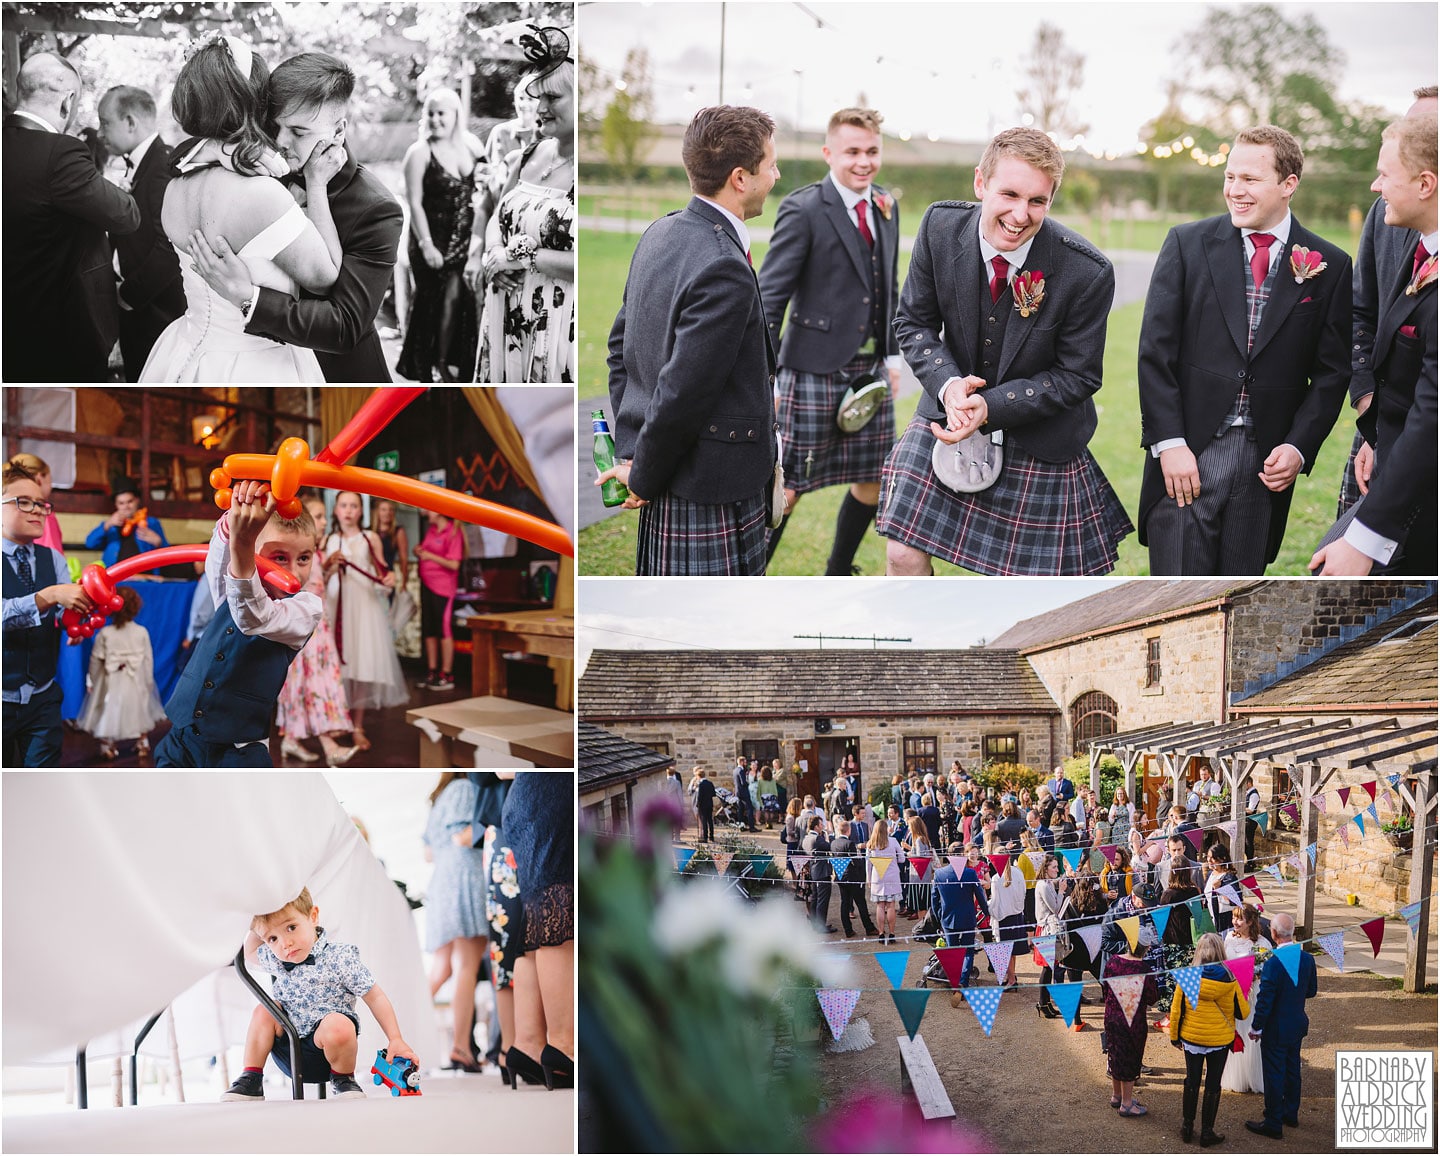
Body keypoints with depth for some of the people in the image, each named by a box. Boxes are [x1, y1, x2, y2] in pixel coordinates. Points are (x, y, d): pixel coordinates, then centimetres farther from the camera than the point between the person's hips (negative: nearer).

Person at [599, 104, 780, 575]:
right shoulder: (724, 271, -23)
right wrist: (643, 477, -9)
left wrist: (633, 449, 14)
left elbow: (621, 344, 15)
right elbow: (681, 395, -23)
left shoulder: (661, 233, 7)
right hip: (713, 498, -10)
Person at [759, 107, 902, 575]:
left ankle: (837, 579, 31)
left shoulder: (886, 208, 10)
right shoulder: (803, 210, -12)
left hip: (870, 371, 7)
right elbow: (769, 299, -13)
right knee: (786, 488, -3)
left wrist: (892, 356, 15)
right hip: (814, 371, -7)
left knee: (872, 482, 13)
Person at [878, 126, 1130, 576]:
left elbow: (1078, 376, -14)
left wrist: (991, 406, -26)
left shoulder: (1087, 273, -23)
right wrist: (947, 384, -23)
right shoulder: (940, 226, -14)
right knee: (903, 556, -5)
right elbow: (913, 321, -3)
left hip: (1039, 442, -2)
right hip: (952, 415, 2)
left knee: (1040, 588, 9)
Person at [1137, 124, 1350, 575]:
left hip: (1266, 465, 1)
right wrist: (1169, 443, -9)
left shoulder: (1330, 266, 5)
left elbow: (1332, 371, 7)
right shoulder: (1188, 243, 2)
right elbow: (1155, 350, -2)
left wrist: (1299, 447, -6)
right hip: (1187, 455, -1)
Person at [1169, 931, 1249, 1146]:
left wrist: (1175, 1036, 7)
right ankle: (1207, 1131, 17)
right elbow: (1243, 1012, -5)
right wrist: (1246, 999, 16)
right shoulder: (1230, 981, -16)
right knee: (1213, 1085, 10)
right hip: (1220, 1040, -1)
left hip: (1191, 1039, 1)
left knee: (1191, 1082, 16)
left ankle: (1187, 1127, 25)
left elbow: (1176, 1010, -7)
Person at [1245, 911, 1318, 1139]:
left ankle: (1273, 1124, 13)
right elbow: (1311, 991, 7)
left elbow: (1264, 1001, -22)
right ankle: (1291, 1113, 37)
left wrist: (1256, 1027, -10)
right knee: (1292, 1070, 22)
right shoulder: (1307, 959, -7)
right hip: (1298, 1025, 7)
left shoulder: (1273, 963, -27)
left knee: (1274, 1075, 4)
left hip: (1276, 1029, -7)